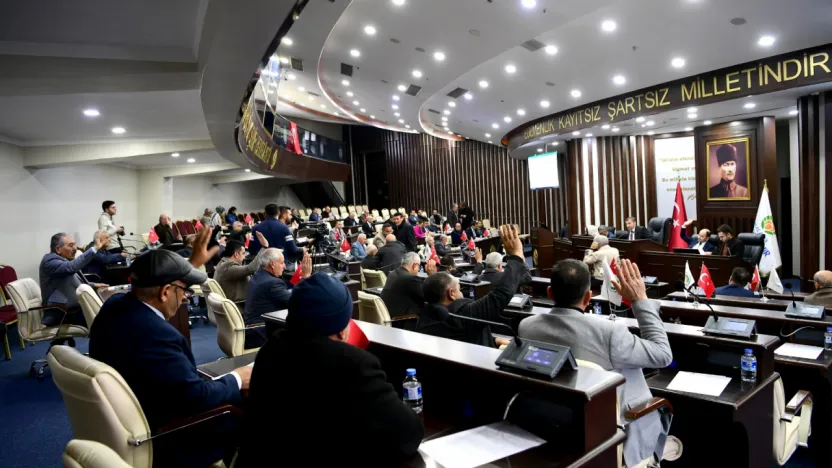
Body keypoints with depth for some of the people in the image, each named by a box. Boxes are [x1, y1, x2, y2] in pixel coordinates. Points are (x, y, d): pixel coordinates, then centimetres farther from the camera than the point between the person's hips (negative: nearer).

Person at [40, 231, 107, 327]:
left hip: (75, 308, 9)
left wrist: (93, 285, 18)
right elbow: (71, 267, -30)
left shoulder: (66, 261, 17)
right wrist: (95, 248, -31)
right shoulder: (50, 260, -9)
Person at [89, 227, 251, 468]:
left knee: (229, 401, 17)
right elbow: (198, 398, -29)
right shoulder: (156, 335, -34)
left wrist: (193, 264, 16)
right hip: (155, 445, -9)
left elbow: (156, 286, 15)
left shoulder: (115, 305, -6)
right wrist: (236, 380, -12)